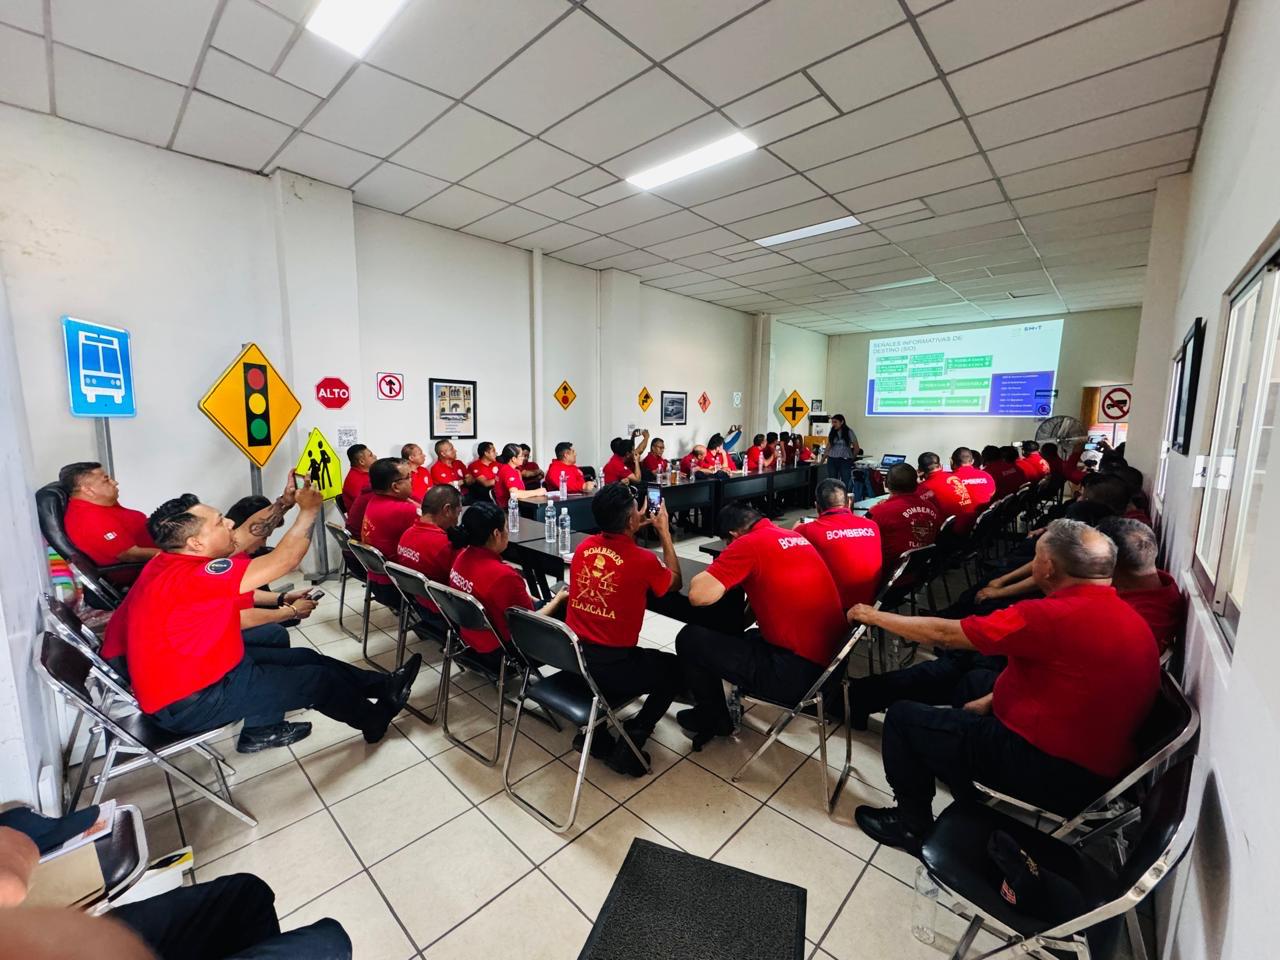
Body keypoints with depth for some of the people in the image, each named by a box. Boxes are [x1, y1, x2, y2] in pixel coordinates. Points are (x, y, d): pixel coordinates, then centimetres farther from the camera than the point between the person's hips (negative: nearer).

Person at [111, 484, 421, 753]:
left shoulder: (172, 562, -2)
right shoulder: (190, 577, -33)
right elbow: (283, 561, -35)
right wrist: (308, 510, -23)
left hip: (194, 668, 9)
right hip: (189, 702, -9)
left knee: (304, 658, 11)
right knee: (317, 679, 0)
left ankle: (383, 684, 22)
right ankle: (375, 719, 23)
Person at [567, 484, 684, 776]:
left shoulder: (584, 546, -2)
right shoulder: (643, 559, -19)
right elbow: (675, 582, 4)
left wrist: (633, 528, 17)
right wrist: (664, 531, 8)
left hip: (572, 657, 6)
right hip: (610, 666, -6)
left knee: (647, 660, 32)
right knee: (674, 668, 19)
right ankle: (629, 744, 11)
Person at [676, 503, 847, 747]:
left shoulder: (748, 543, -13)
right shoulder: (795, 536, 11)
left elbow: (699, 595, -18)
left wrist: (713, 571, 2)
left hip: (796, 673, -9)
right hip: (830, 662, 9)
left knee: (690, 639, 2)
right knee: (752, 636, 34)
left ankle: (712, 719, 23)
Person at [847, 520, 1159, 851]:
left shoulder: (1054, 615, -26)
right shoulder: (1128, 616, 3)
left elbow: (943, 634, -19)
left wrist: (874, 616, -6)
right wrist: (992, 699, 12)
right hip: (1098, 768, 9)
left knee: (903, 716, 2)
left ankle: (912, 825, 20)